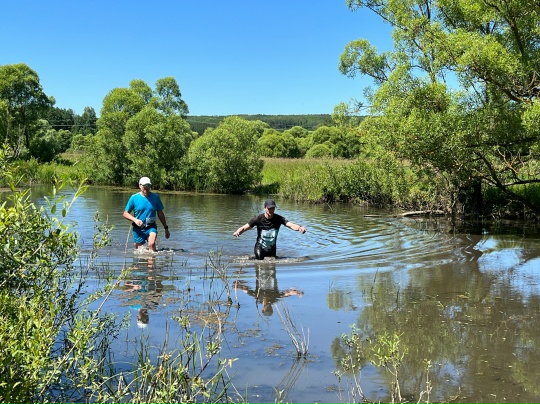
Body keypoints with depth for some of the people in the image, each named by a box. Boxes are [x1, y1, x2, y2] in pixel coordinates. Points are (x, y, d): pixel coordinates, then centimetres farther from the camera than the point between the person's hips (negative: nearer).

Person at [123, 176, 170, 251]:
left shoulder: (155, 197, 0)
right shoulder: (134, 198, -3)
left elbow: (160, 214, 9)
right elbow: (125, 213, 0)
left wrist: (166, 228, 11)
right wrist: (135, 220, -19)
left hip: (151, 226, -1)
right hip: (138, 228, 1)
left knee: (152, 243, -29)